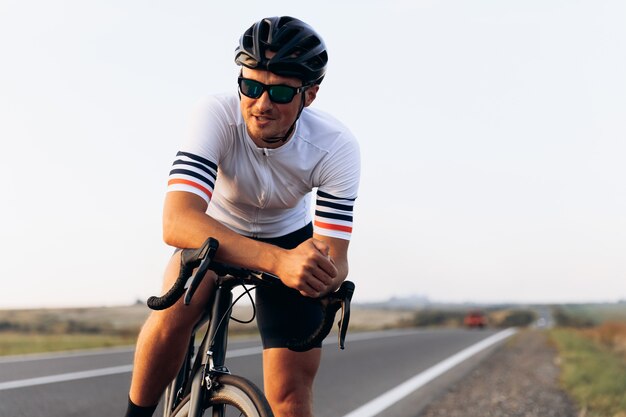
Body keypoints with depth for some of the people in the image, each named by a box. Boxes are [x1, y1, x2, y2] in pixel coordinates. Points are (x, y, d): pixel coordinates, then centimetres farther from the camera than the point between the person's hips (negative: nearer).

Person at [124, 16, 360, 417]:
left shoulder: (337, 146, -28)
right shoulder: (217, 116, -33)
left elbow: (334, 260, -27)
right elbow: (177, 222, -47)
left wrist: (324, 271, -52)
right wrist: (277, 260, -60)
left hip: (290, 236, 1)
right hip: (216, 231, -1)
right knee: (175, 312, -32)